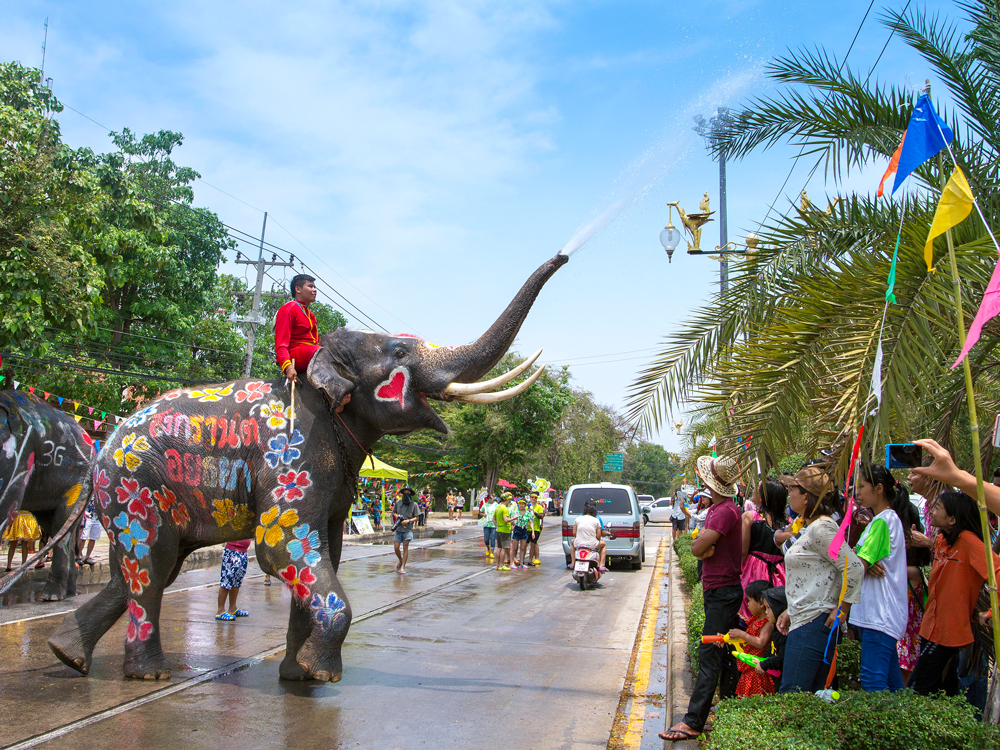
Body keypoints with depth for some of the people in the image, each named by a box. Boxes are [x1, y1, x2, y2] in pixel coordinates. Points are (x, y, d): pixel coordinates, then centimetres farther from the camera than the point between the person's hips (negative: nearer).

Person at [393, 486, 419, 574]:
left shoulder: (414, 504, 1)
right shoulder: (398, 502, 7)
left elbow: (416, 518, 2)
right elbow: (394, 512, 20)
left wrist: (408, 521, -14)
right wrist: (396, 516, -1)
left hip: (408, 529, -2)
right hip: (398, 528, 2)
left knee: (405, 548, -7)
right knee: (396, 548, -2)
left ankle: (403, 567, -2)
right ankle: (400, 561, 26)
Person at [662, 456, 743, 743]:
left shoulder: (726, 511, -20)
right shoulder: (716, 509, 13)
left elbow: (697, 548, -24)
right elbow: (698, 547, 15)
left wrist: (701, 543, -4)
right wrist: (704, 543, -5)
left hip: (722, 593, -10)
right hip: (719, 590, 10)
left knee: (709, 658, -9)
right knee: (725, 655, 16)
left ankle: (693, 722, -8)